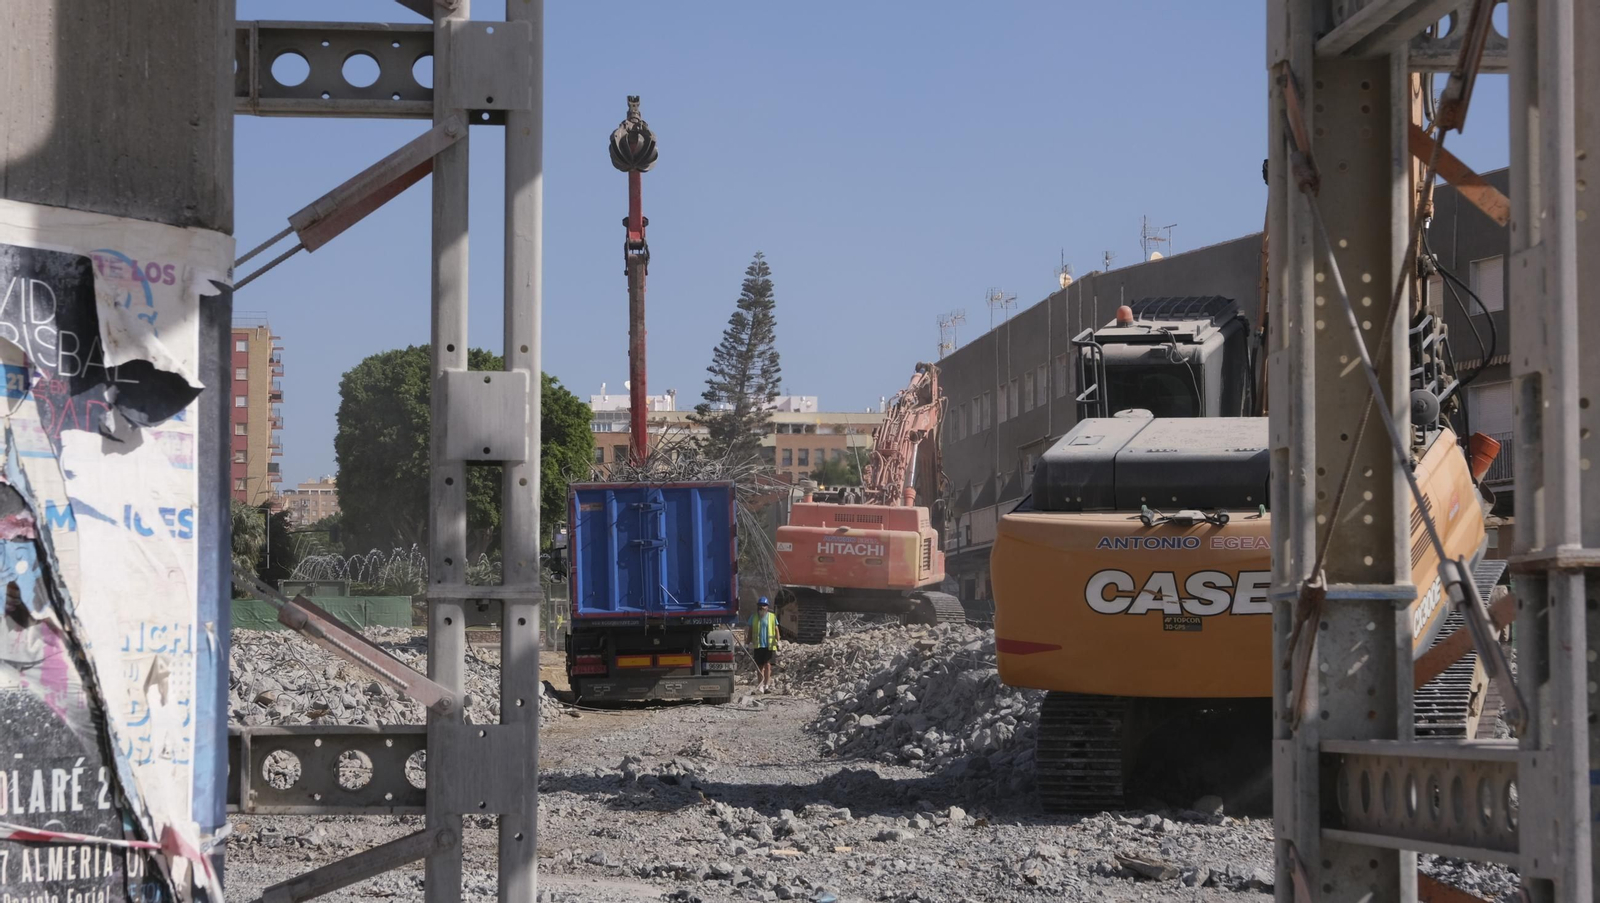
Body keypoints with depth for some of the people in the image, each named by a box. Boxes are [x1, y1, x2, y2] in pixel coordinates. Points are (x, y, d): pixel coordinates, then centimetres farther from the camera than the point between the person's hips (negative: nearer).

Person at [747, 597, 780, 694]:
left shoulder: (772, 617, 6)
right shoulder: (754, 618, 10)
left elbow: (776, 630, 6)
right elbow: (750, 632, 13)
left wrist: (777, 643, -3)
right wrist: (750, 644, 7)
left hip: (769, 645, -2)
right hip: (757, 646, 2)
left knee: (767, 664, -9)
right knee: (759, 666, 3)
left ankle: (767, 685, -8)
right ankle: (761, 686, 7)